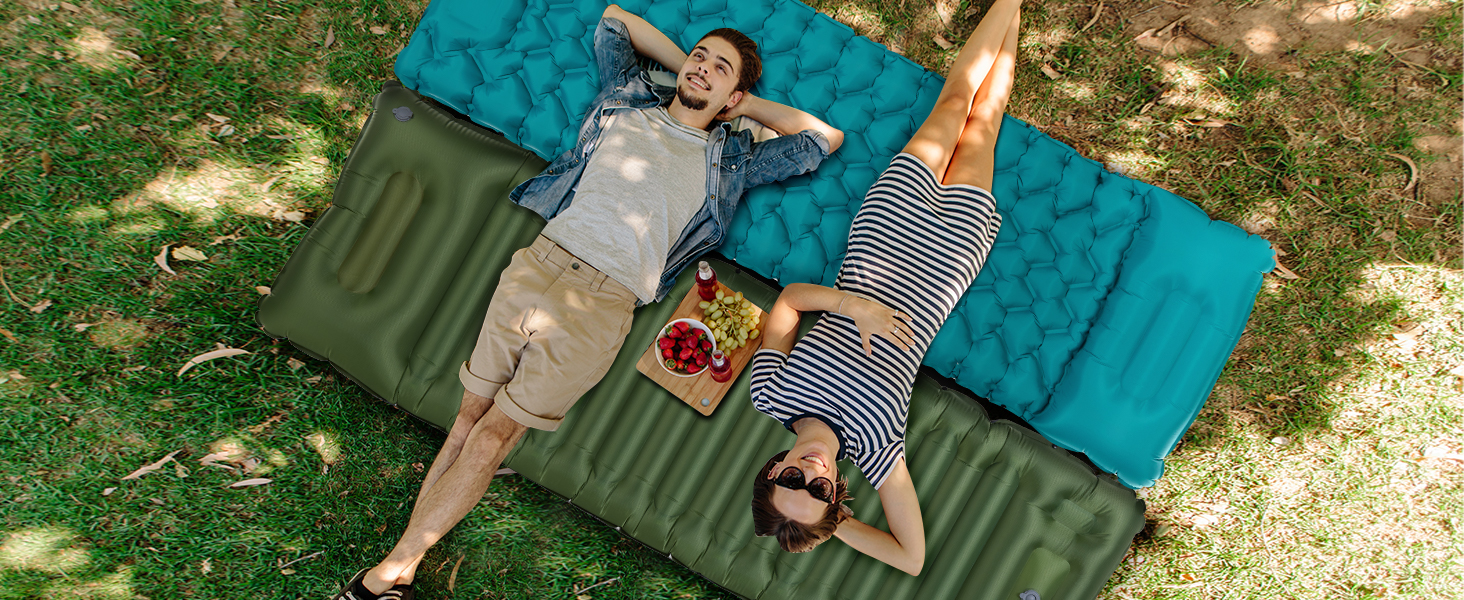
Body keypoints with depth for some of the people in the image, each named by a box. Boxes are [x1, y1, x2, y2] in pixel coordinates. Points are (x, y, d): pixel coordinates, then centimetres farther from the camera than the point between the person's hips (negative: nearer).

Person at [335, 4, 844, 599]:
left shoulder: (730, 160, 14)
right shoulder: (628, 100, 19)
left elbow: (826, 138, 14)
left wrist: (749, 104, 17)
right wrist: (682, 65, 26)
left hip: (602, 303, -2)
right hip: (541, 260, 3)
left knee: (493, 435, -7)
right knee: (471, 412, -2)